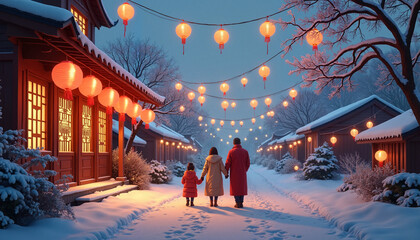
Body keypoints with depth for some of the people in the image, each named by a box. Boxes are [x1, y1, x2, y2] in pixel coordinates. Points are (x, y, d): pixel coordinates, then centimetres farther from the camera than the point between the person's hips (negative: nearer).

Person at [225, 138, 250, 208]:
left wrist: (226, 172, 3)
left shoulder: (231, 152, -8)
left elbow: (228, 163, -9)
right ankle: (241, 203, 8)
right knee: (242, 187, 11)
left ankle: (238, 203, 4)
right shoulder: (245, 151, -1)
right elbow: (248, 163, 3)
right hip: (242, 173, 2)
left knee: (235, 188, 7)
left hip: (234, 173, -2)